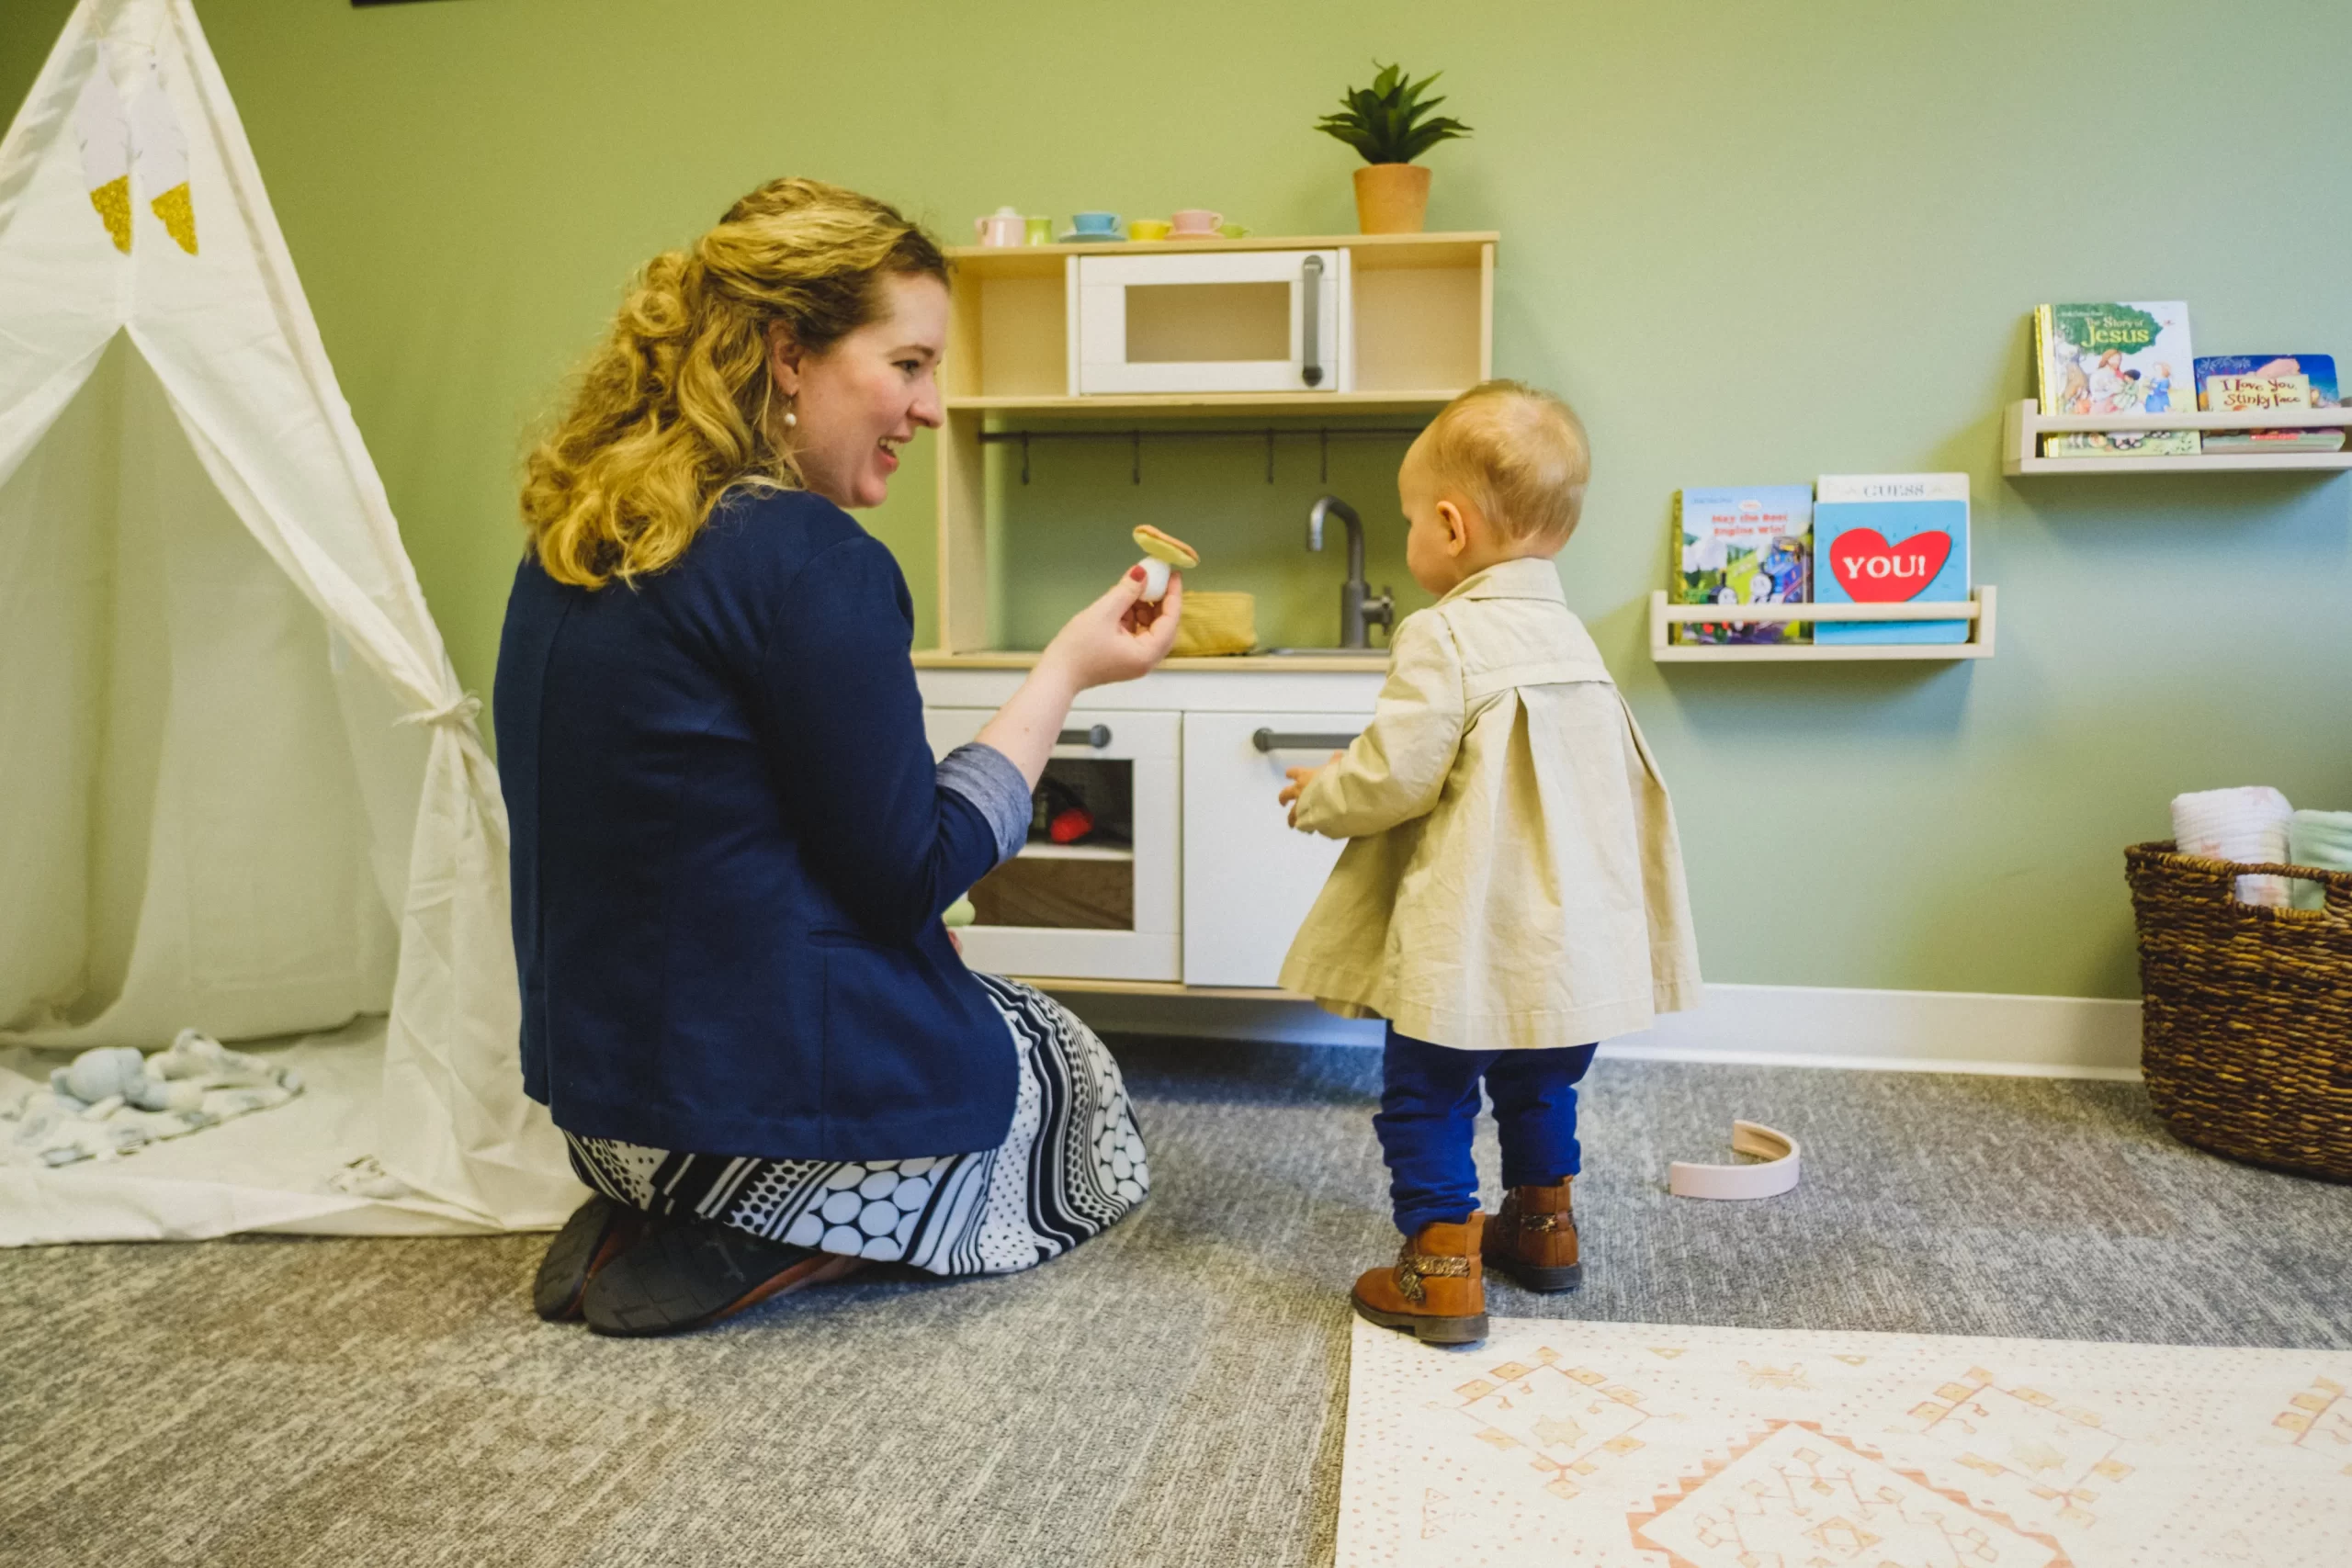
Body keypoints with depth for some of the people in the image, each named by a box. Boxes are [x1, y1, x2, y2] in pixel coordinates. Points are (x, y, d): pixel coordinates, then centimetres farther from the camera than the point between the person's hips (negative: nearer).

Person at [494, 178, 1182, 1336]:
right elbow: (912, 871, -17)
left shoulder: (576, 542, 4)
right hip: (766, 1096, -8)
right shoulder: (811, 559, -23)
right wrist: (1066, 672, -9)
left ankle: (655, 1223, 11)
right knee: (1067, 1060, 20)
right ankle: (760, 1249, 1)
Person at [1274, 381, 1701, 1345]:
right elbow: (1623, 780, 17)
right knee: (1539, 1087, 25)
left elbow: (1395, 774, -20)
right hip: (1572, 936, 8)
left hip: (1471, 941, -8)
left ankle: (1443, 1270, 8)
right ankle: (1543, 1230, 39)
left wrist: (1316, 798, -1)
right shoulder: (1572, 638, 10)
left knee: (1425, 1097, 5)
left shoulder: (1445, 637, -17)